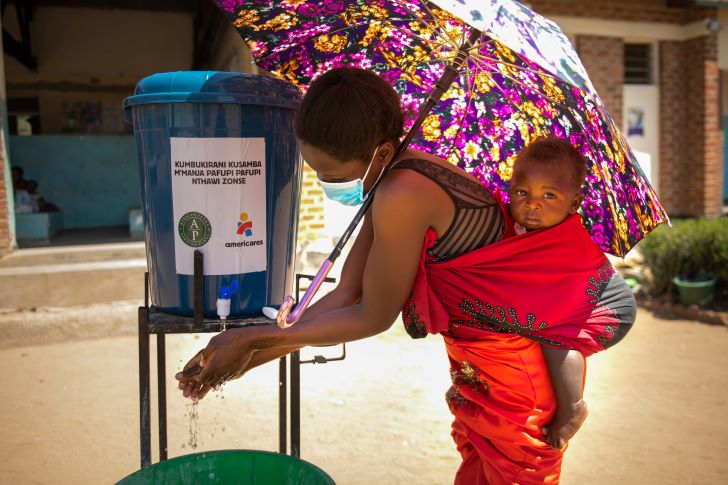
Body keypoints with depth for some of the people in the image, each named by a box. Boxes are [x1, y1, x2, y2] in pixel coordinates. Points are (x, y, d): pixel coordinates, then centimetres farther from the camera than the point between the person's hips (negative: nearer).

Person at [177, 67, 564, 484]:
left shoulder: (403, 196, -34)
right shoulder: (390, 180, -4)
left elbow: (373, 317, -22)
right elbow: (347, 295, -4)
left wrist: (251, 340, -15)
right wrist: (247, 357, -7)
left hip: (515, 371, -9)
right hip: (476, 366, 9)